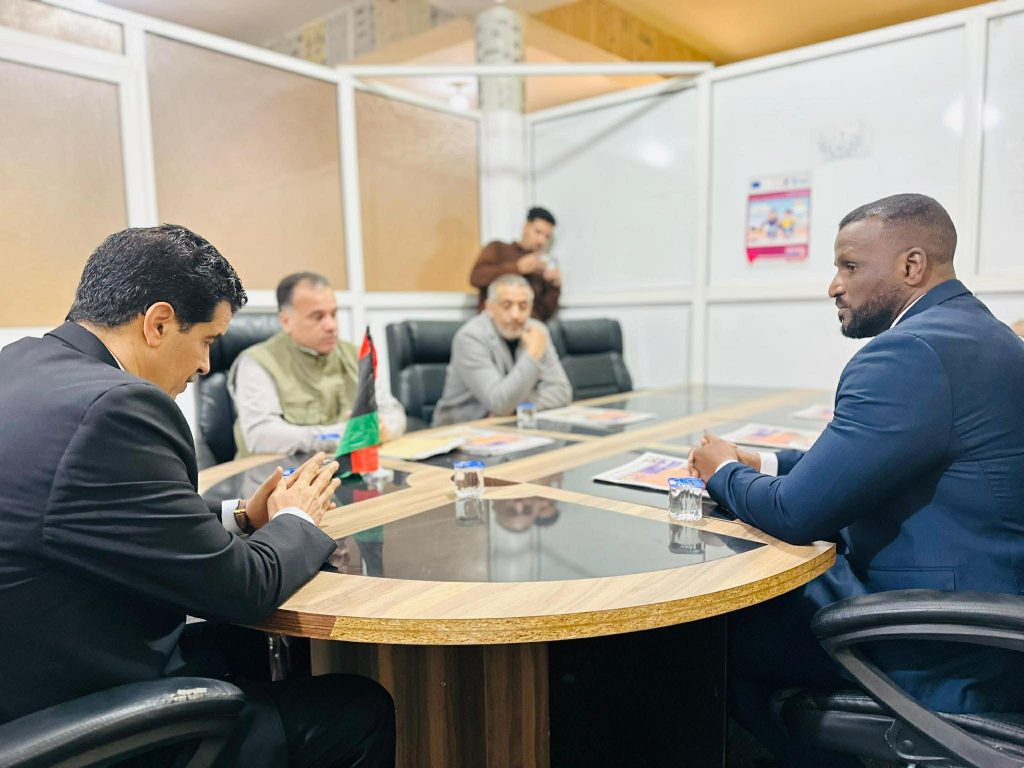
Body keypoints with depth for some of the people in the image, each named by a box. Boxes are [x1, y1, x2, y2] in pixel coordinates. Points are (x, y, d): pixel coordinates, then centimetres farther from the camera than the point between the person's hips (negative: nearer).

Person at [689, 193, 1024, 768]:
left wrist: (725, 472, -6)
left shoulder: (910, 352, -26)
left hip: (942, 660, -9)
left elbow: (796, 513, -26)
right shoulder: (975, 331, 8)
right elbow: (859, 459, 16)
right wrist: (762, 463, 5)